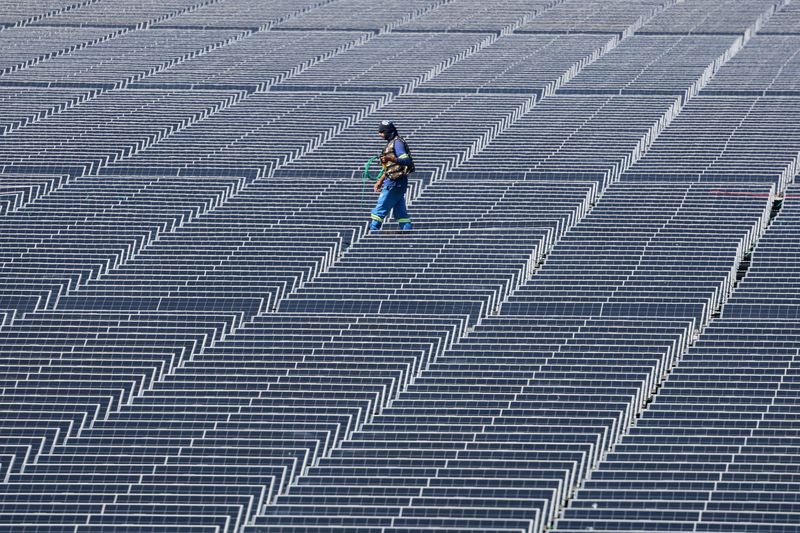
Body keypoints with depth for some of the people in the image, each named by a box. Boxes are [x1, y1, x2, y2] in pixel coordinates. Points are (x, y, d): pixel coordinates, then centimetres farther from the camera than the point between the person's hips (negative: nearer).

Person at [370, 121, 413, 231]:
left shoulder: (397, 142, -12)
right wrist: (380, 181, 28)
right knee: (401, 213, 9)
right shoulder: (391, 143, 19)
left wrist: (390, 159, -38)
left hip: (394, 183, -10)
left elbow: (406, 161, -25)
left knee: (380, 210, -6)